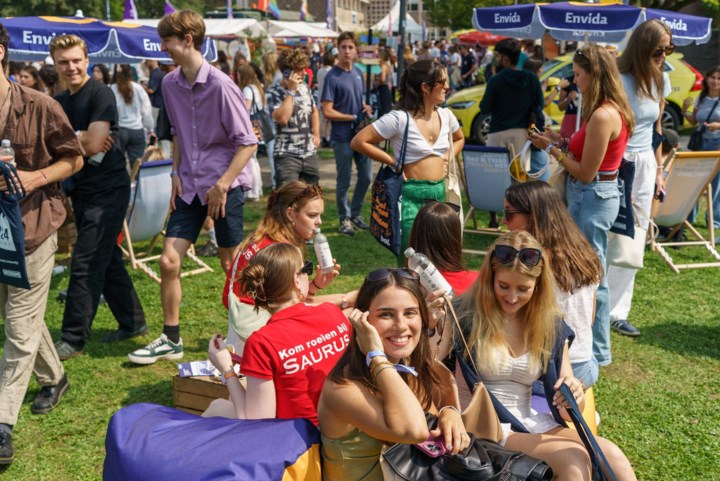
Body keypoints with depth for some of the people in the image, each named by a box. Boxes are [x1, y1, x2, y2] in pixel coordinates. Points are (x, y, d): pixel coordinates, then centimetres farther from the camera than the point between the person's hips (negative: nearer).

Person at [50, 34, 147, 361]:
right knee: (108, 261, 15)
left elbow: (94, 144, -20)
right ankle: (132, 322, 28)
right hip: (81, 192, 8)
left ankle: (73, 339, 2)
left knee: (85, 266, -6)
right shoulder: (58, 103, 13)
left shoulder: (100, 94, -11)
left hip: (107, 190, -8)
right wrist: (79, 139, -12)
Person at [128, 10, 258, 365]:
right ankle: (171, 339, 17)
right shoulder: (170, 84, 3)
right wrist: (176, 174, 7)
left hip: (225, 186, -6)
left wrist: (221, 185, -17)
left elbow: (248, 143, -14)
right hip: (189, 186, 6)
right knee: (168, 261, 2)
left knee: (231, 265, 7)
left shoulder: (220, 85, -17)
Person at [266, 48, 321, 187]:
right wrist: (291, 90, -19)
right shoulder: (274, 92, -10)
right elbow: (282, 118, -27)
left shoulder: (305, 88, 10)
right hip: (287, 155, -6)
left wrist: (316, 134, 15)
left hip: (310, 154, 7)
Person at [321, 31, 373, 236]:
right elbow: (327, 112, -15)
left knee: (366, 177, 12)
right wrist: (354, 117, -11)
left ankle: (356, 213, 30)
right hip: (343, 137, -6)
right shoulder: (332, 77, -12)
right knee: (344, 181, 5)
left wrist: (366, 108, -1)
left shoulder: (358, 73, 9)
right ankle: (345, 219, 20)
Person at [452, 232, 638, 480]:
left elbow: (567, 411, 5)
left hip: (529, 422, 5)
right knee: (573, 460, -27)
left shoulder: (550, 324, 4)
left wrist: (574, 397, -18)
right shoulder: (464, 316, -10)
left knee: (612, 456, -21)